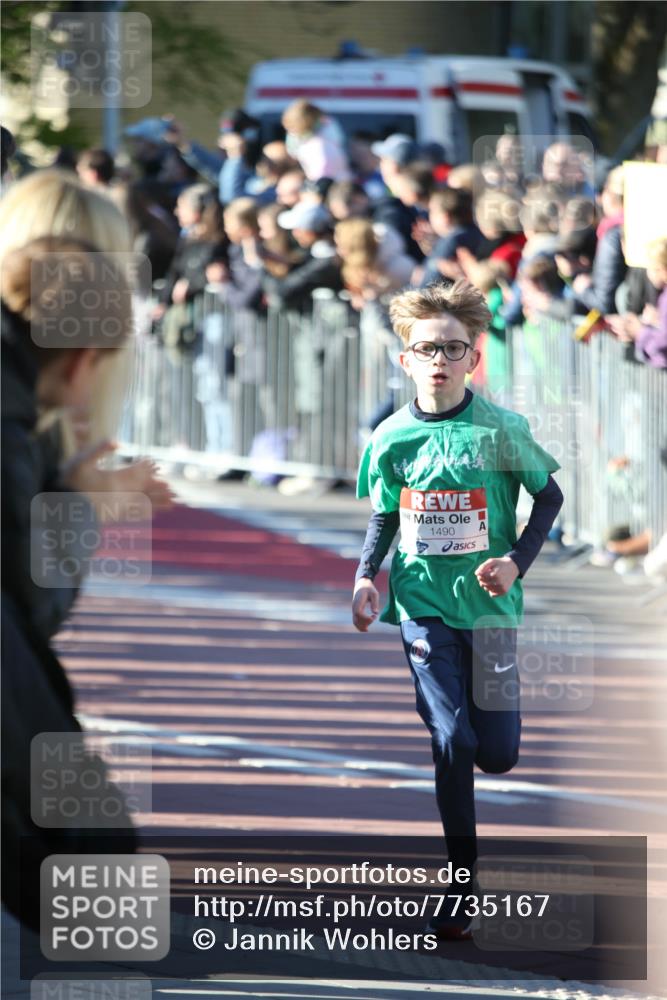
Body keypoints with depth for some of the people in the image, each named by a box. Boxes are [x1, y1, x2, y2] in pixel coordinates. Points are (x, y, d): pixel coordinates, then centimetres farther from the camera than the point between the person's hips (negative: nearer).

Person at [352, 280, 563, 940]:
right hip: (423, 602, 0)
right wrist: (366, 577, -2)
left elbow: (548, 496, 4)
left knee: (497, 754, 0)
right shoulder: (392, 438, -2)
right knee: (451, 744, -10)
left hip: (487, 601, 0)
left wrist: (517, 560, -9)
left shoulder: (501, 430, -8)